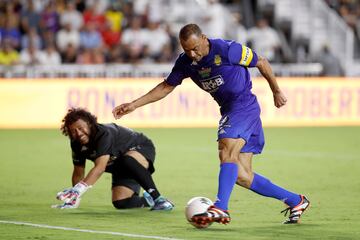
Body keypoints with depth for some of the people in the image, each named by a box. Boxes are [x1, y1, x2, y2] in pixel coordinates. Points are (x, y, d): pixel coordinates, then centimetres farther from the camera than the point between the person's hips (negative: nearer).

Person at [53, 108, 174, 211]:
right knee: (121, 203, -12)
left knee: (128, 161, -43)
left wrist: (79, 188, -58)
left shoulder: (104, 134, -35)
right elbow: (78, 173, 1)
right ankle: (147, 200, 19)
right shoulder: (77, 145, -12)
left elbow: (100, 167, -48)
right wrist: (74, 198, -6)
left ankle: (158, 198, -35)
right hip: (121, 169, 7)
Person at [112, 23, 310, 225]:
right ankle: (296, 201, 12)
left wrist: (276, 91, 5)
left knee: (226, 152, -28)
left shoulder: (227, 50, -18)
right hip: (229, 111, 7)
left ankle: (220, 209, -37)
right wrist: (134, 105, 6)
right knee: (241, 175, 1)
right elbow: (167, 86, 12)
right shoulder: (186, 62, 1)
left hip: (244, 106, -7)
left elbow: (261, 62, -5)